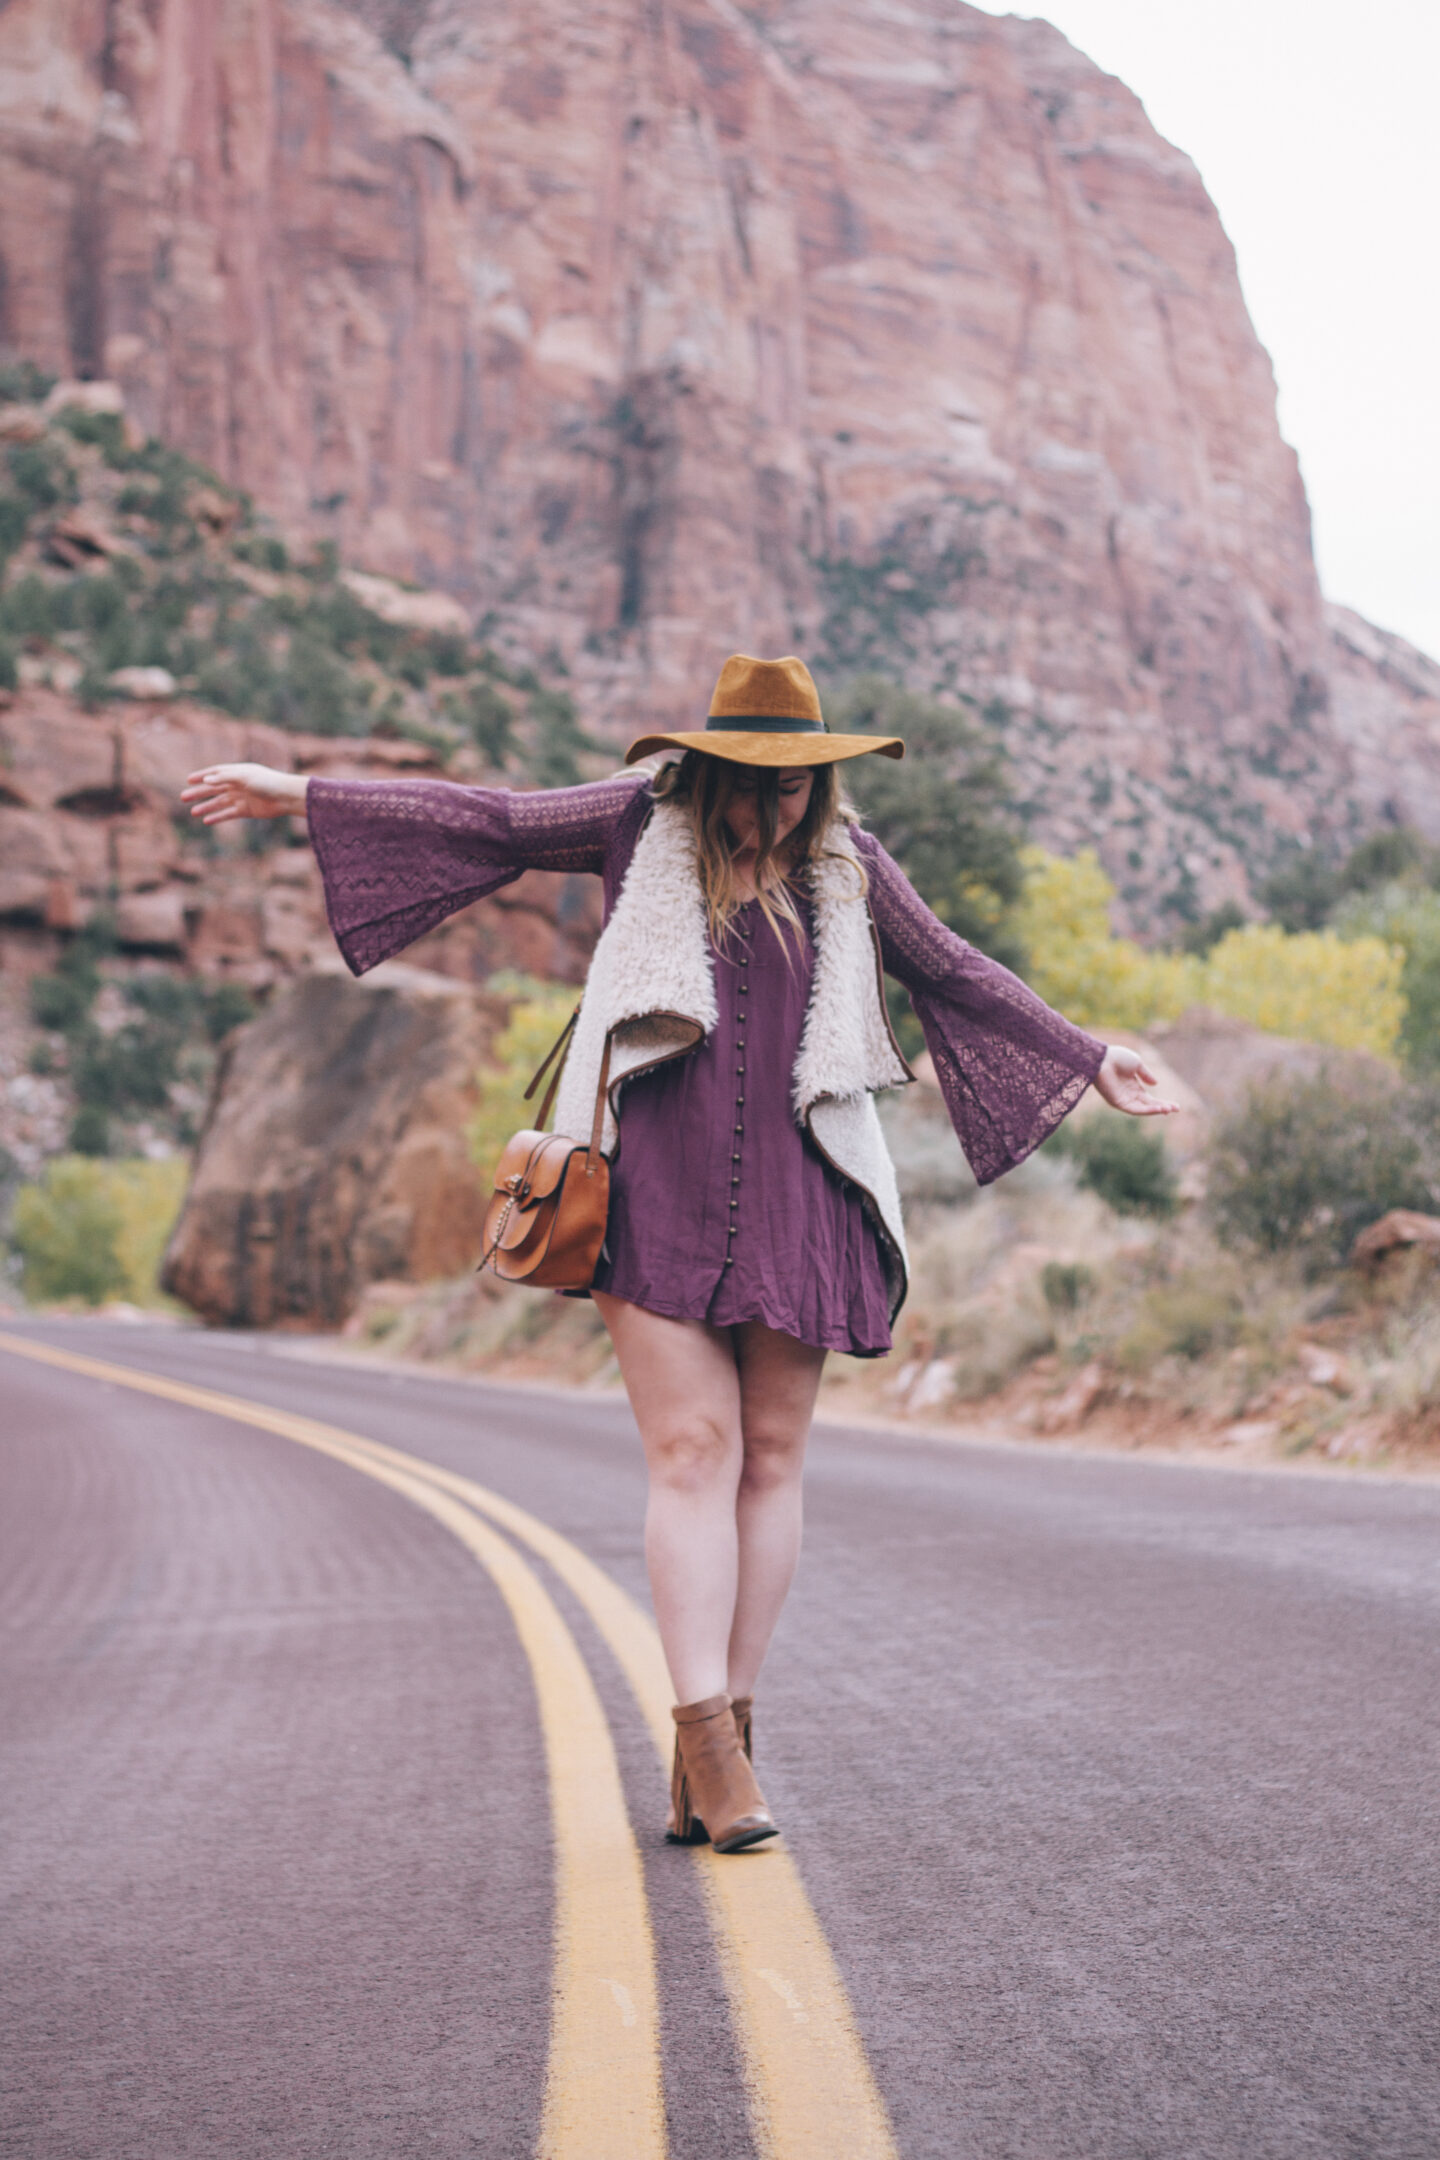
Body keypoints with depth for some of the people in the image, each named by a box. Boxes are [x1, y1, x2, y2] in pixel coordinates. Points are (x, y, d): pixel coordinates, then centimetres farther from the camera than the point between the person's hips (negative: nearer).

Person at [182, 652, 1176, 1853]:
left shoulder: (847, 866, 12)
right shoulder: (644, 822, 7)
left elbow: (956, 973, 20)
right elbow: (487, 825, 7)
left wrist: (1090, 1064, 20)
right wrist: (300, 796, 6)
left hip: (791, 1197, 3)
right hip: (659, 1189, -2)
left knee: (772, 1457, 1)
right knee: (693, 1449, -9)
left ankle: (723, 1733, 9)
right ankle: (709, 1743, -10)